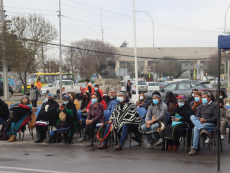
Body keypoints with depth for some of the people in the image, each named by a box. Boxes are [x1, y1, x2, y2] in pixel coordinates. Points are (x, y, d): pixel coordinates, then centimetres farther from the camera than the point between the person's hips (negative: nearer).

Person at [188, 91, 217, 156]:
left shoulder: (214, 105, 4)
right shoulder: (201, 106, 25)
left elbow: (216, 118, -6)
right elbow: (197, 116, 17)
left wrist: (206, 120, -16)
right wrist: (200, 119, -8)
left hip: (211, 124, -6)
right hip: (200, 123, 6)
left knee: (196, 128, -32)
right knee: (192, 117, -21)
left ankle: (194, 148, -34)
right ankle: (202, 129, -44)